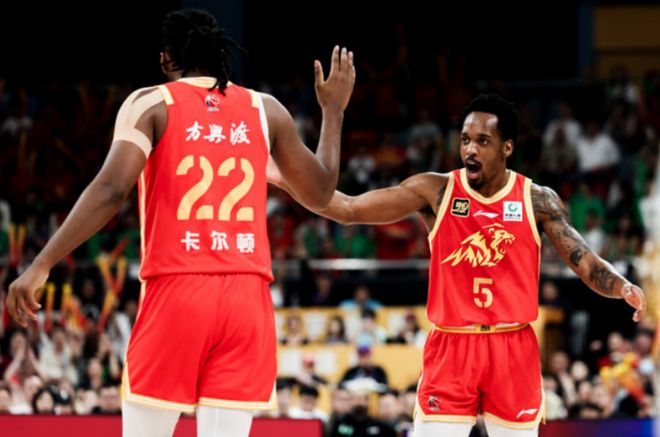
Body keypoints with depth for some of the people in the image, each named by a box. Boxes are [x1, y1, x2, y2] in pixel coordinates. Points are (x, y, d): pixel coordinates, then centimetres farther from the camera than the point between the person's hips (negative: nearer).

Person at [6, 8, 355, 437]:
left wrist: (42, 265, -10)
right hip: (247, 295, 2)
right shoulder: (266, 109, 13)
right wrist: (334, 110, 38)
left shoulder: (151, 103, 3)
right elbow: (321, 192, 24)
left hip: (175, 291, -2)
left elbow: (111, 189, -11)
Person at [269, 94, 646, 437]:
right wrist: (287, 179, -15)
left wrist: (625, 288, -23)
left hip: (513, 350, 1)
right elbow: (349, 209, -3)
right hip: (451, 348, -1)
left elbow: (586, 263, -1)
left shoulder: (537, 200, 0)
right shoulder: (436, 191, -1)